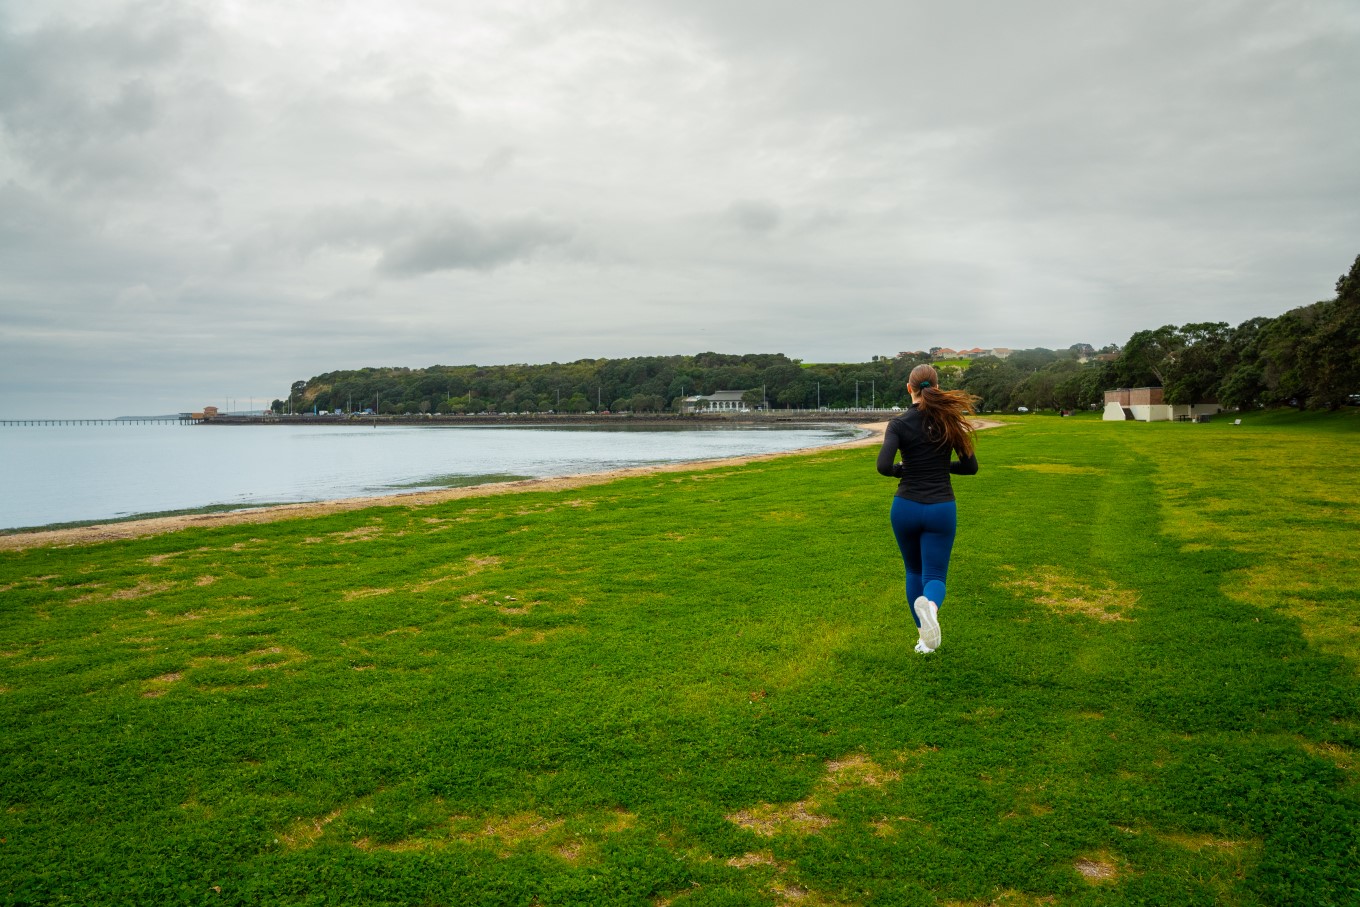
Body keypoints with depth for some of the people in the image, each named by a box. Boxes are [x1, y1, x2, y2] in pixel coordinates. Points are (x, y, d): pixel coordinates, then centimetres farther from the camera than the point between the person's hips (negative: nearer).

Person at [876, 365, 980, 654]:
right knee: (935, 576, 2)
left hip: (906, 507, 0)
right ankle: (930, 605, -34)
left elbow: (883, 466, -19)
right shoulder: (950, 421, 0)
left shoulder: (899, 424, -7)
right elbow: (970, 466, 5)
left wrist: (902, 469, 3)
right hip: (941, 508, 0)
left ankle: (925, 637, 23)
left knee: (914, 571, 22)